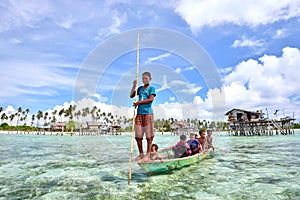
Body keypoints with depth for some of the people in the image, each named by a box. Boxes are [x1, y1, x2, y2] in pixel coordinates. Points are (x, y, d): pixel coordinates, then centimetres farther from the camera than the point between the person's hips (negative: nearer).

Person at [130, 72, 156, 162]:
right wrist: (134, 86, 3)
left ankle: (148, 154, 9)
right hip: (139, 114, 5)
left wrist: (139, 102, -11)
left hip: (148, 113, -5)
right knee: (138, 135, 5)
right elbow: (131, 96, 12)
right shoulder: (140, 88, 17)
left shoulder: (151, 88, 2)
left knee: (149, 135, -1)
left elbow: (151, 99, -12)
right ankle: (141, 153, 18)